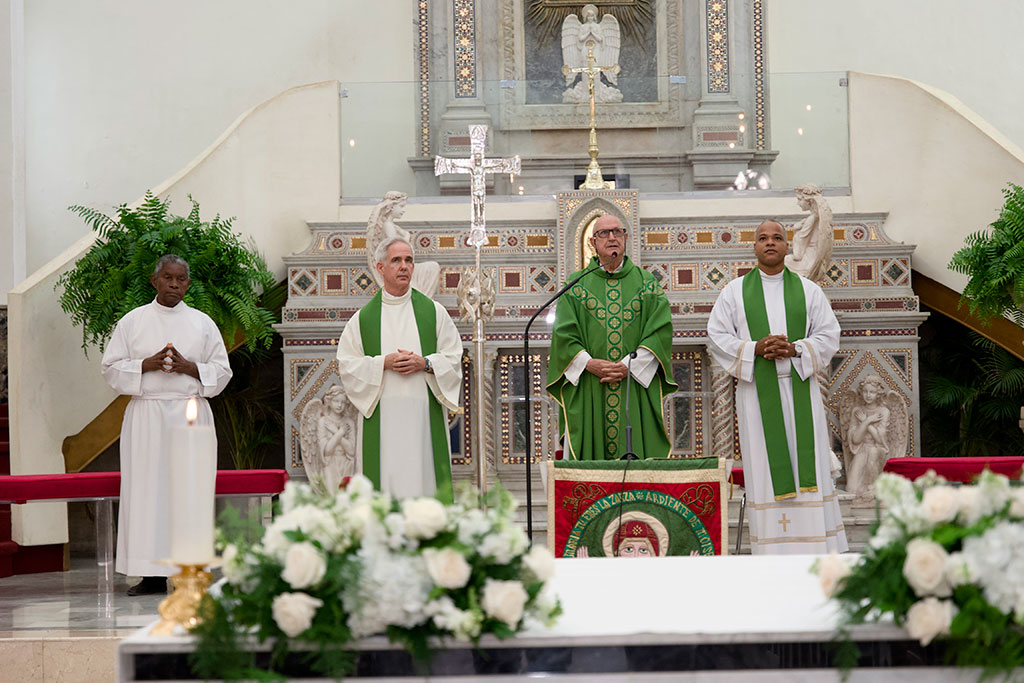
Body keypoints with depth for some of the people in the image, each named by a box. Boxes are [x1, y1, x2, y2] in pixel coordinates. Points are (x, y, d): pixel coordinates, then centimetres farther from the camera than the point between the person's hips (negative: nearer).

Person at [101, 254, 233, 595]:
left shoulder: (203, 323, 10)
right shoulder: (133, 321, 9)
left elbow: (222, 371, 9)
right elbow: (111, 368, 6)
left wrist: (189, 367, -8)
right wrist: (147, 364, -10)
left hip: (191, 413, 0)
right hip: (146, 414, 0)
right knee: (147, 489, -5)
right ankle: (152, 575, -3)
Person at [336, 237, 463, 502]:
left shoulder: (433, 311, 10)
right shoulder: (363, 318, 9)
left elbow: (454, 358, 8)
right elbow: (346, 363, 4)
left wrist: (424, 363, -10)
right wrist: (384, 363, -10)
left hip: (424, 413, 0)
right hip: (382, 417, 0)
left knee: (424, 476, -4)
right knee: (387, 478, -5)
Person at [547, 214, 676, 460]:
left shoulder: (646, 282, 11)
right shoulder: (576, 284, 11)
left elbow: (661, 329, 0)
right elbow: (564, 333, 3)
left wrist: (630, 365, -12)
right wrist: (589, 364, -13)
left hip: (637, 387, 0)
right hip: (589, 392, 0)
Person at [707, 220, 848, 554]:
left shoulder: (808, 290, 10)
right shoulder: (735, 291, 9)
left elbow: (829, 335, 6)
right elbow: (717, 336, 3)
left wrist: (795, 349, -12)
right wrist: (755, 349, -12)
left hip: (800, 389, 1)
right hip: (757, 390, -1)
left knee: (807, 461, -3)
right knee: (766, 465, -3)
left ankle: (814, 545, 0)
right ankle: (772, 548, -1)